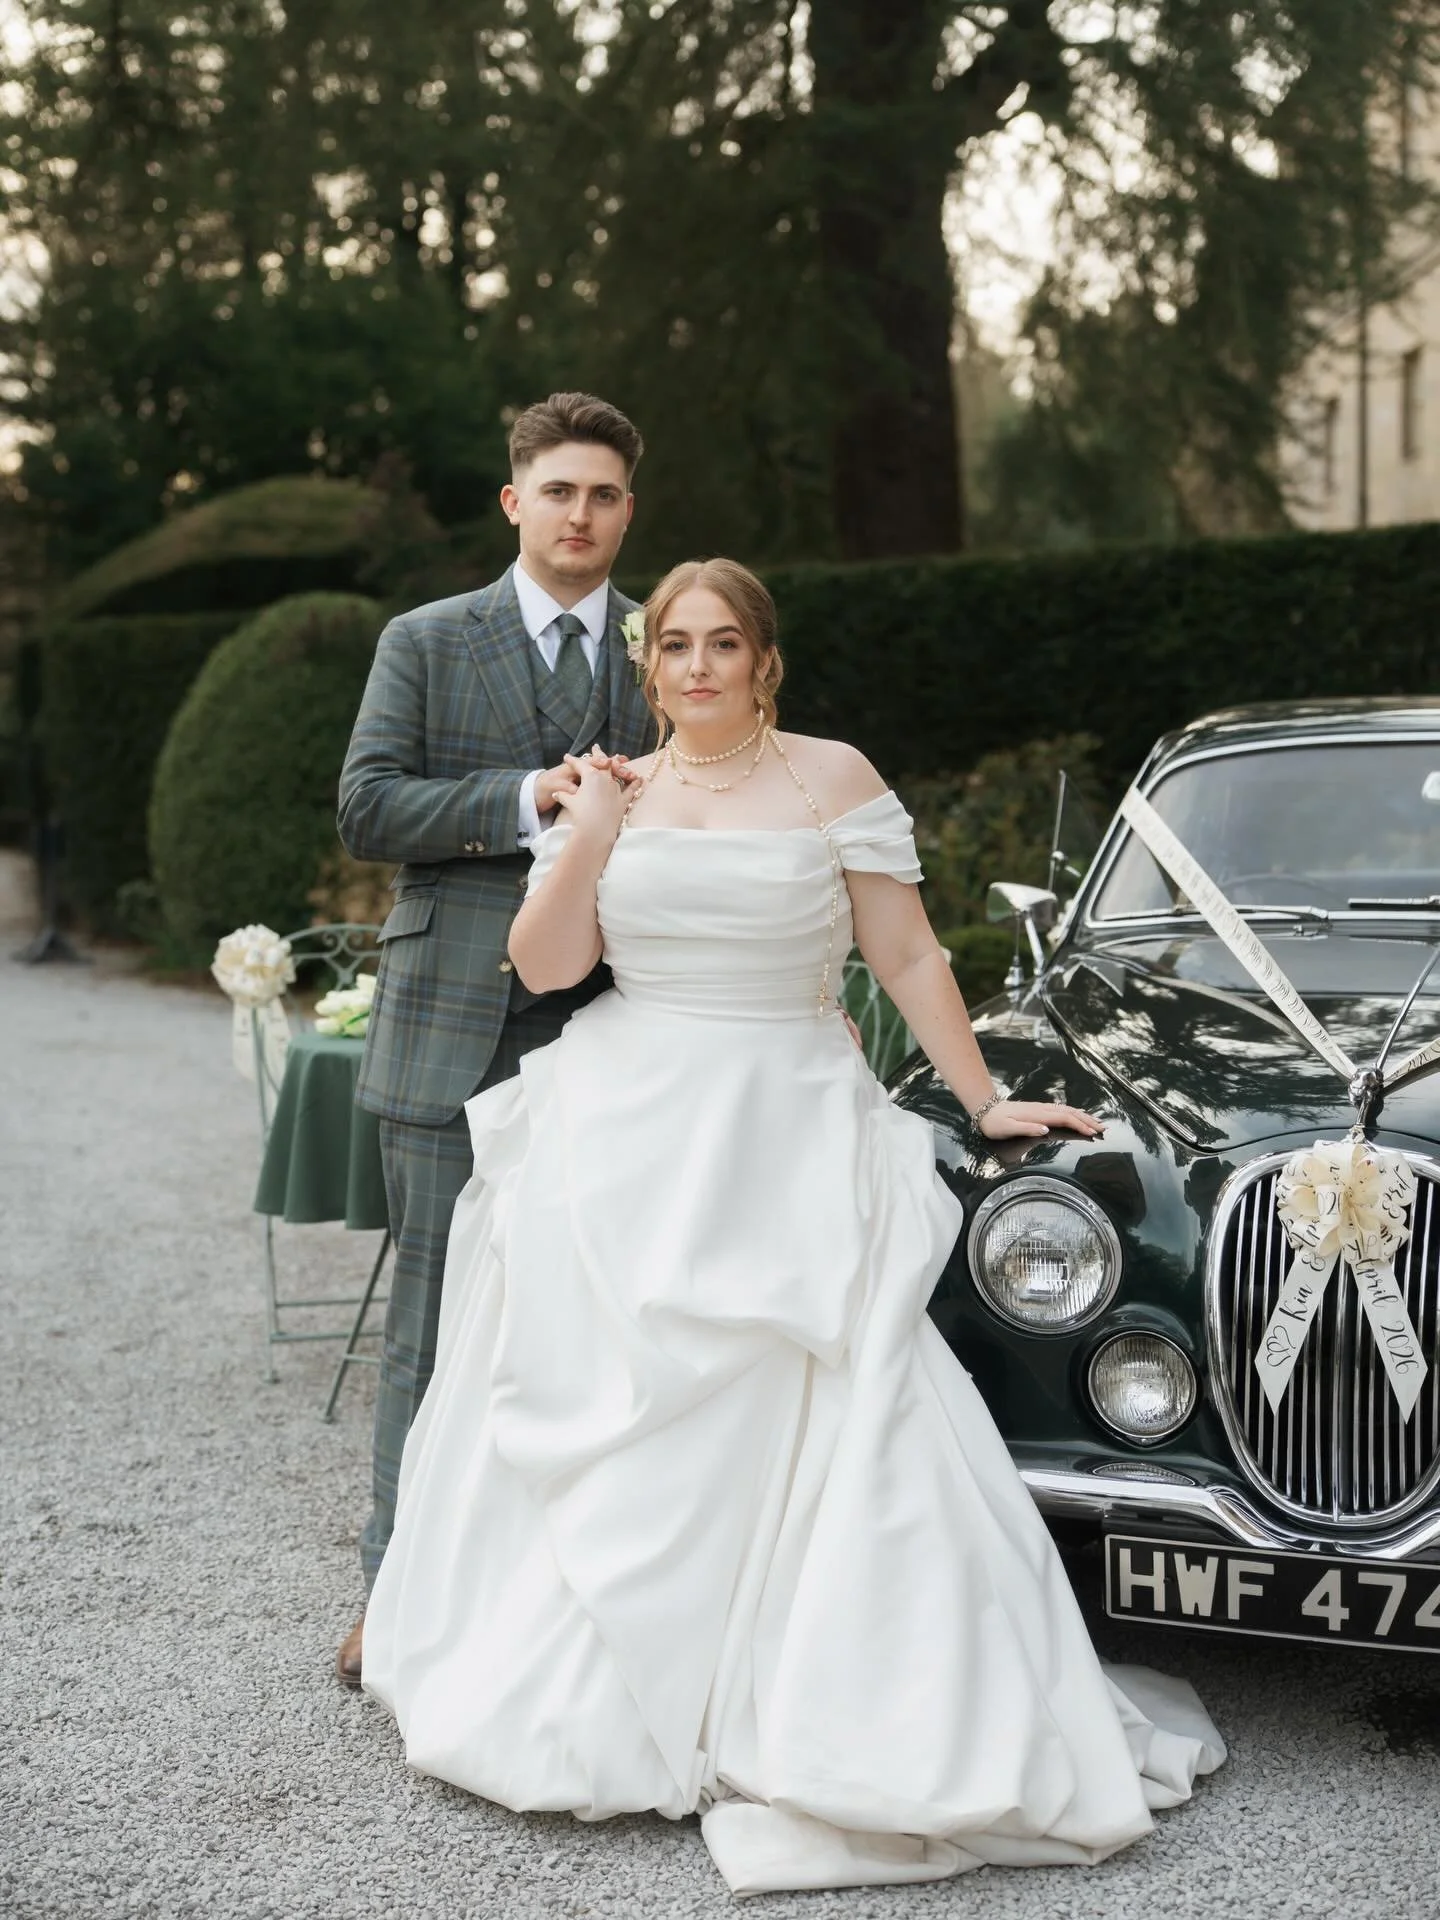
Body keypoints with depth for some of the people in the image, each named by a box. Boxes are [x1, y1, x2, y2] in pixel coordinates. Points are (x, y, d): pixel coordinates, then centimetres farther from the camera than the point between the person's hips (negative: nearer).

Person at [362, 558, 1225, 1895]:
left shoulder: (833, 780, 1)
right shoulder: (608, 790, 9)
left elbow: (908, 958, 2)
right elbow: (543, 965, 0)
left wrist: (984, 1099, 0)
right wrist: (591, 830, -10)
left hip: (784, 1139, -2)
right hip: (616, 1140, 3)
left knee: (790, 1430, -9)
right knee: (602, 1426, 4)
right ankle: (596, 1699, 20)